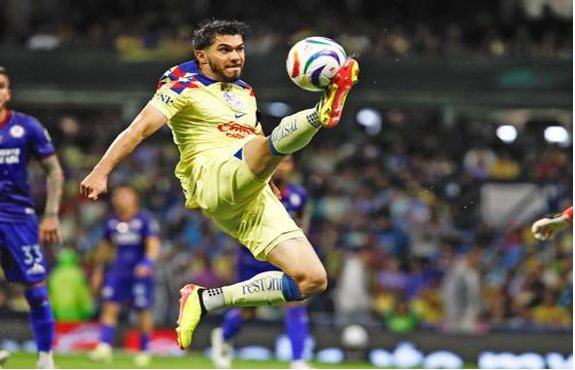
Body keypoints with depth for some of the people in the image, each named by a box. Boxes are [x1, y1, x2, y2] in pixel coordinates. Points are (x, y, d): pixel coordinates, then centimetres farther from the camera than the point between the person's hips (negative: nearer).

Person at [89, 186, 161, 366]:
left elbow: (153, 245, -16)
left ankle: (145, 350, 17)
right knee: (110, 307, -7)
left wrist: (148, 263, -33)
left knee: (144, 311, 3)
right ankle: (104, 347, -10)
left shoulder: (145, 221, -8)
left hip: (140, 272, -4)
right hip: (117, 271, 4)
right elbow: (105, 247, 21)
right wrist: (98, 270, 23)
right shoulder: (111, 223, 8)